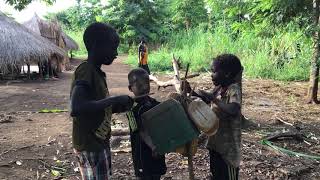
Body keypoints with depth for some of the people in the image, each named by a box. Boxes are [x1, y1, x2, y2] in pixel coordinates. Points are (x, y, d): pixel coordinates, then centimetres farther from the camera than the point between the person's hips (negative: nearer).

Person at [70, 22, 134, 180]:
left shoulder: (96, 72, 8)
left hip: (99, 144, 9)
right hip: (89, 147, -9)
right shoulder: (85, 71, -20)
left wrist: (118, 106, 1)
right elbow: (76, 109, -36)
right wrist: (114, 100, -29)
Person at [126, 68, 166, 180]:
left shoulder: (155, 103, 3)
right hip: (143, 153, -6)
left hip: (158, 150, 6)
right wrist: (152, 146, -38)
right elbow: (142, 131, -25)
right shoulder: (132, 108, -16)